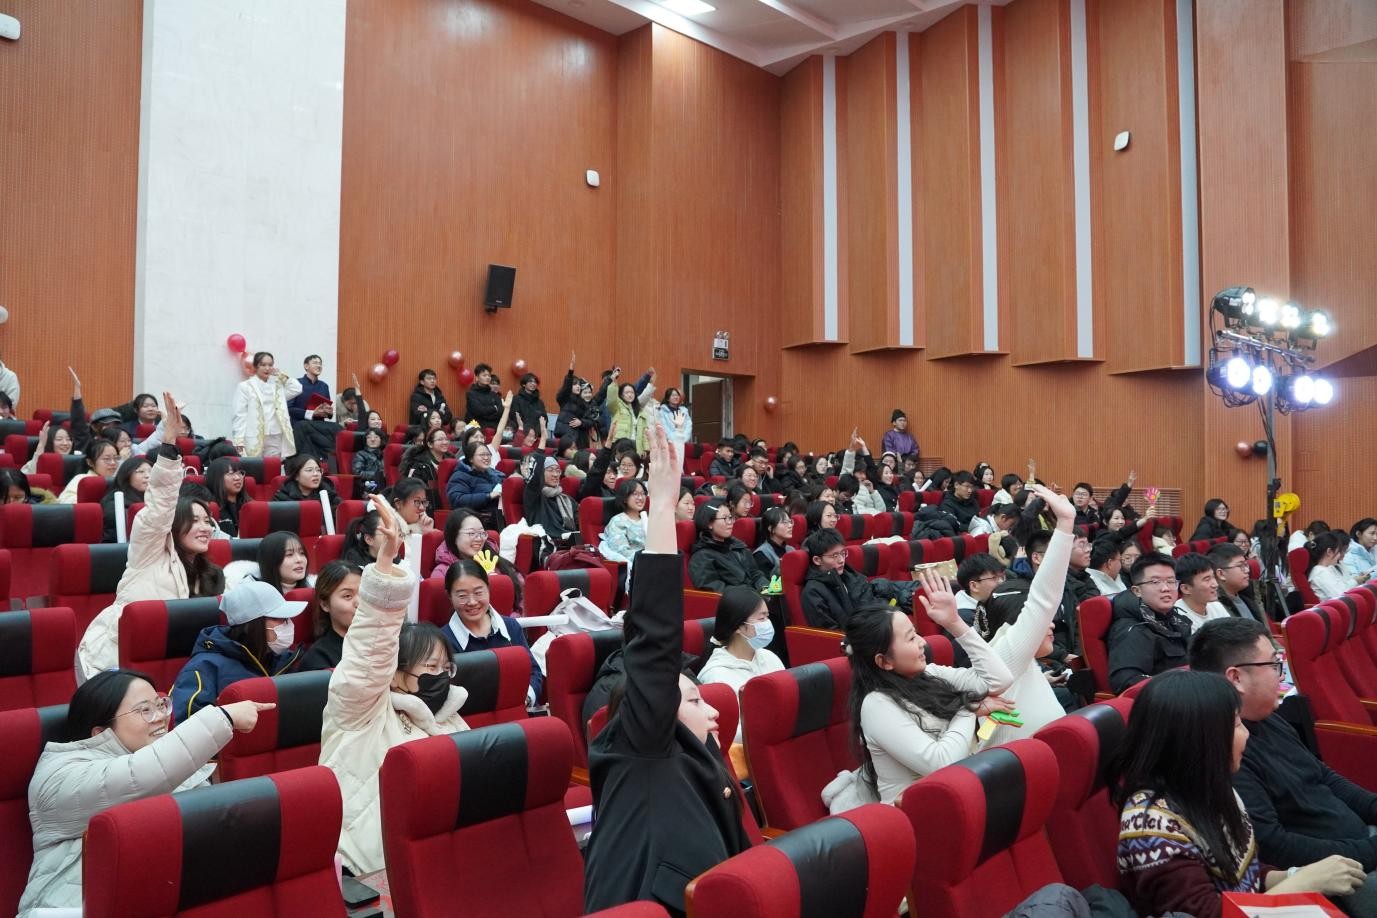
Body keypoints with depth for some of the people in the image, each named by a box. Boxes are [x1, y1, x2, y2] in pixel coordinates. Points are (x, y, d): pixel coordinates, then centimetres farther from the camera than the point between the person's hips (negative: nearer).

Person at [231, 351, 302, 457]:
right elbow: (240, 415, -3)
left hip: (275, 438, 4)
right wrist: (239, 441, -12)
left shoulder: (277, 385, 17)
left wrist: (282, 376, 6)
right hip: (254, 439, -4)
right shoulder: (245, 387, 2)